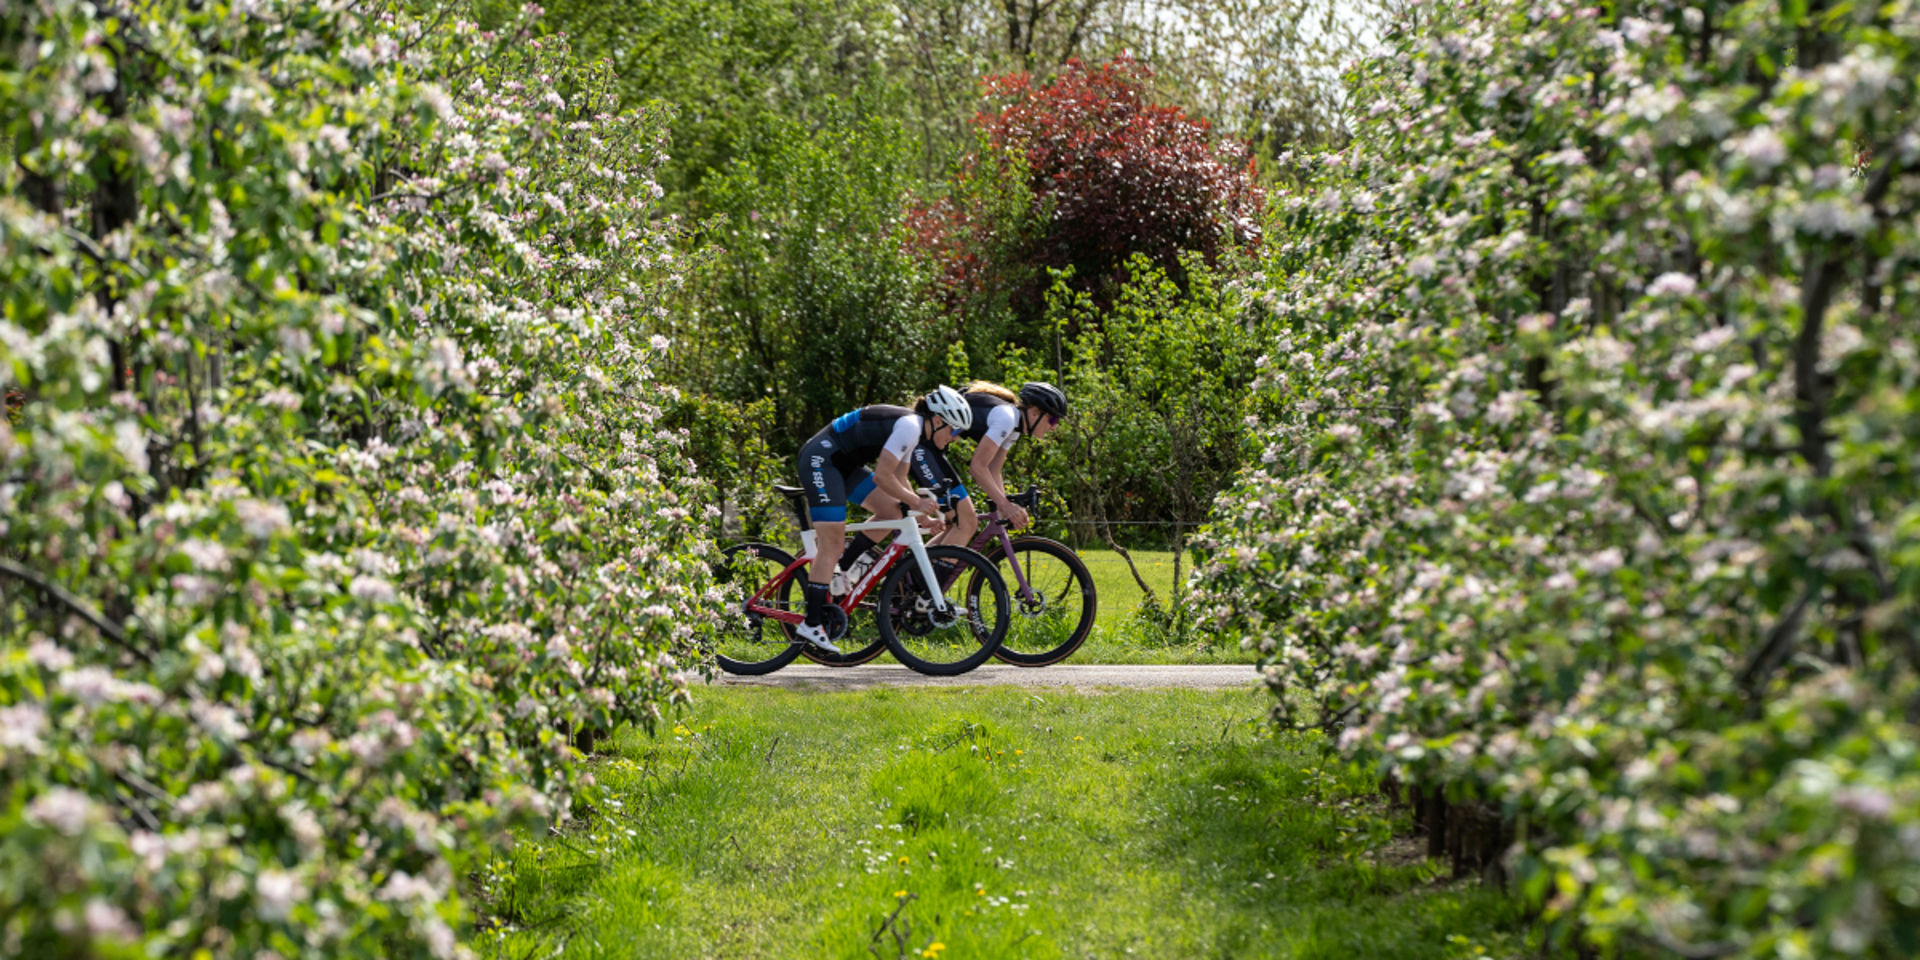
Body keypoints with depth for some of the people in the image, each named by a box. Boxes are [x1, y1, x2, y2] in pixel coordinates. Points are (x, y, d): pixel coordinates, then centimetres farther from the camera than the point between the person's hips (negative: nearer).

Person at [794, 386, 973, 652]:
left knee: (892, 512, 6)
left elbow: (899, 479, 16)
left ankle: (835, 572, 11)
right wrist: (917, 502, -12)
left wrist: (924, 518, 10)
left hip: (842, 464, 10)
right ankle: (811, 625, -8)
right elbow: (882, 476, -22)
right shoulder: (909, 427, -20)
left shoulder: (915, 430, 11)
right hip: (819, 459, -10)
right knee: (832, 544, -10)